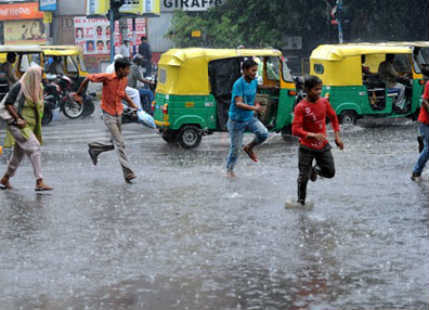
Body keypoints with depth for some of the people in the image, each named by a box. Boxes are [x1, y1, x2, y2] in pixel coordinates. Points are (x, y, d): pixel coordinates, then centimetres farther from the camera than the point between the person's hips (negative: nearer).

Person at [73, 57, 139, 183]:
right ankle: (127, 172, -11)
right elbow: (88, 78, -9)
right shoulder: (107, 77, -18)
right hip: (109, 115, -7)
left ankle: (94, 148, 35)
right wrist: (78, 94, -1)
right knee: (119, 143, -11)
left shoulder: (125, 80, 1)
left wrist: (130, 103, 7)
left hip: (118, 114, 7)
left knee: (116, 143, 13)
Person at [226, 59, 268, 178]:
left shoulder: (254, 81, 0)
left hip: (250, 118, 5)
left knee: (264, 133, -18)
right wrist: (254, 108, -43)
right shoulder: (238, 84, -22)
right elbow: (238, 103, -31)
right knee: (235, 147, 3)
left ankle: (249, 148, 10)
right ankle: (229, 169, 26)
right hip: (237, 120, -5)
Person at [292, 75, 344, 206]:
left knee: (330, 173, 5)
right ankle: (301, 201, 22)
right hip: (306, 147, -4)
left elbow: (333, 117, 14)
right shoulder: (300, 107, -18)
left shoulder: (324, 102, -3)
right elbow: (295, 130, -25)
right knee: (304, 177, 1)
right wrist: (313, 135, -38)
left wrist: (337, 137, 9)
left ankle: (316, 170, 37)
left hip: (323, 146, 4)